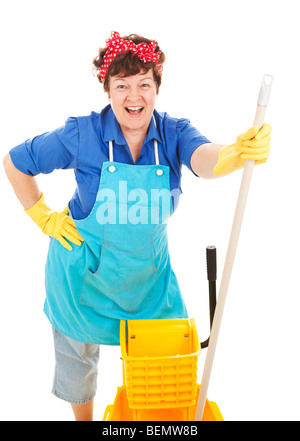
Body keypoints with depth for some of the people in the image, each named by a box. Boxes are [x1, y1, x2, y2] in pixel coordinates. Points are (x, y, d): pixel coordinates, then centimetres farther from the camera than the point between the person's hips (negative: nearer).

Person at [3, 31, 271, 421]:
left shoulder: (173, 133, -13)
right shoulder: (82, 134, -17)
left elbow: (205, 160, -36)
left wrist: (237, 153, -58)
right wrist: (44, 217, -7)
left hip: (148, 268, 2)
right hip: (86, 268, -1)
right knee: (78, 356, 19)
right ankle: (84, 418, 51)